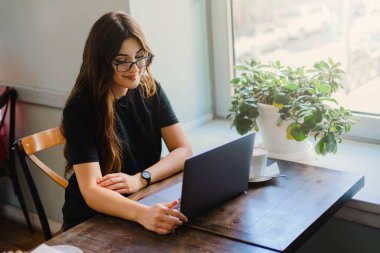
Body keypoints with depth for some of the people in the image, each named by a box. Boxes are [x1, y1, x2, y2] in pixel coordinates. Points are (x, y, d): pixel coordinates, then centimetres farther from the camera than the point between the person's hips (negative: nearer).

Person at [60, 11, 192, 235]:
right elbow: (91, 191, -23)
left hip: (147, 203, 4)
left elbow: (184, 150, -1)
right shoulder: (81, 107, -16)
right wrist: (142, 214, -41)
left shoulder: (150, 90, -1)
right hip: (91, 222, -4)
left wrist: (140, 179, -17)